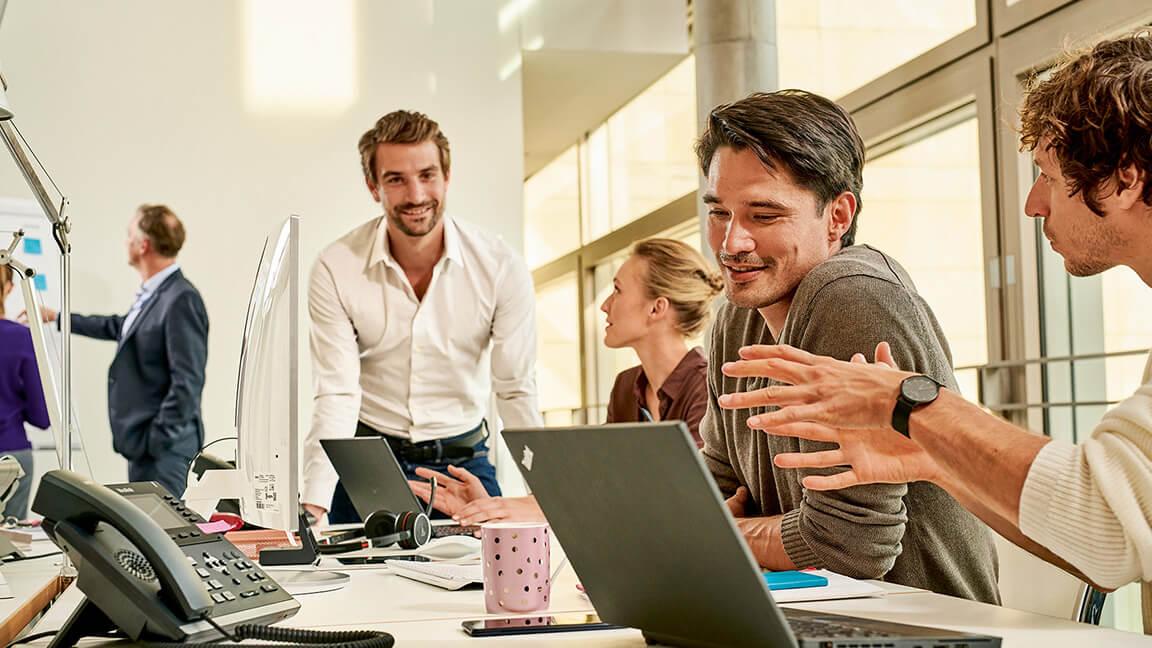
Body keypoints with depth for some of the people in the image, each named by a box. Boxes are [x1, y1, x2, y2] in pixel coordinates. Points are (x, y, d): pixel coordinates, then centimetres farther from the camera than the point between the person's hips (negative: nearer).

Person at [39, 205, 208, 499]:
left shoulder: (182, 300, -18)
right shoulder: (151, 296, 14)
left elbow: (188, 381, -22)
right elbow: (119, 327, 35)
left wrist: (159, 439, -20)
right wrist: (57, 318, 44)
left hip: (164, 445, -10)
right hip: (143, 442, 10)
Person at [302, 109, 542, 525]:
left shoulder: (501, 268, -11)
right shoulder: (334, 272, -12)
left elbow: (517, 391, -6)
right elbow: (336, 397, -14)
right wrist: (312, 506, -26)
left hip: (464, 459, 1)